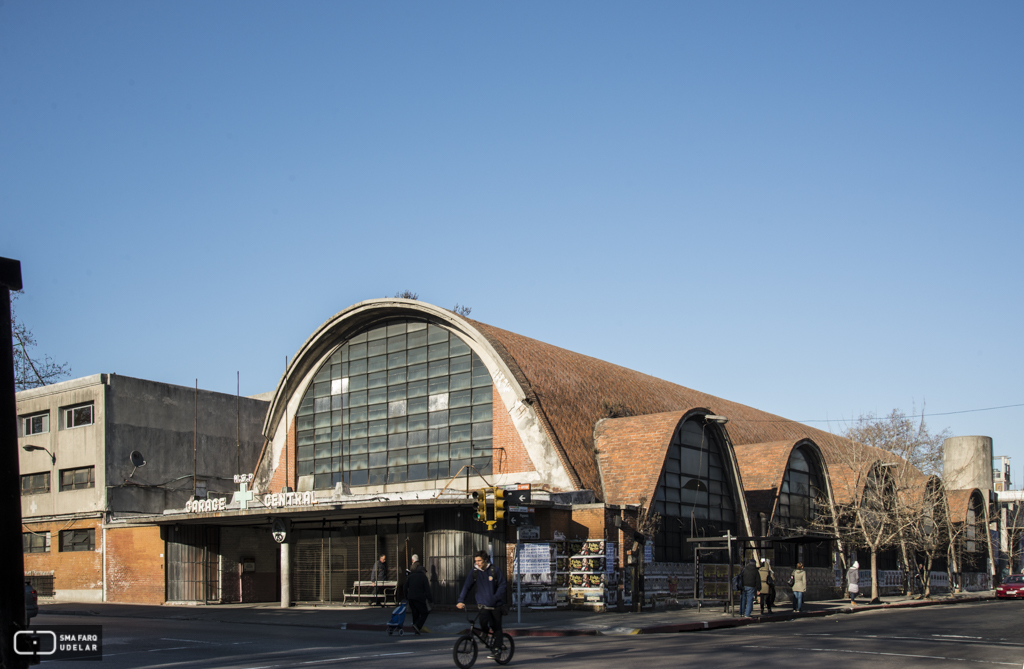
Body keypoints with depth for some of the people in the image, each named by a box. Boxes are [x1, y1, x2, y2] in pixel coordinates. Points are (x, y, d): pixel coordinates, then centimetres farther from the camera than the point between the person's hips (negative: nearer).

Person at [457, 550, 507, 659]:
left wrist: (495, 597, -19)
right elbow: (467, 586, -1)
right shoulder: (474, 572, 1)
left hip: (496, 605, -1)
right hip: (483, 604, 1)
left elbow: (503, 585, -5)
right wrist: (461, 600, -13)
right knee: (483, 620, -24)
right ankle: (485, 632, 9)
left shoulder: (495, 571, -6)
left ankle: (496, 650, 13)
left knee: (497, 628, 1)